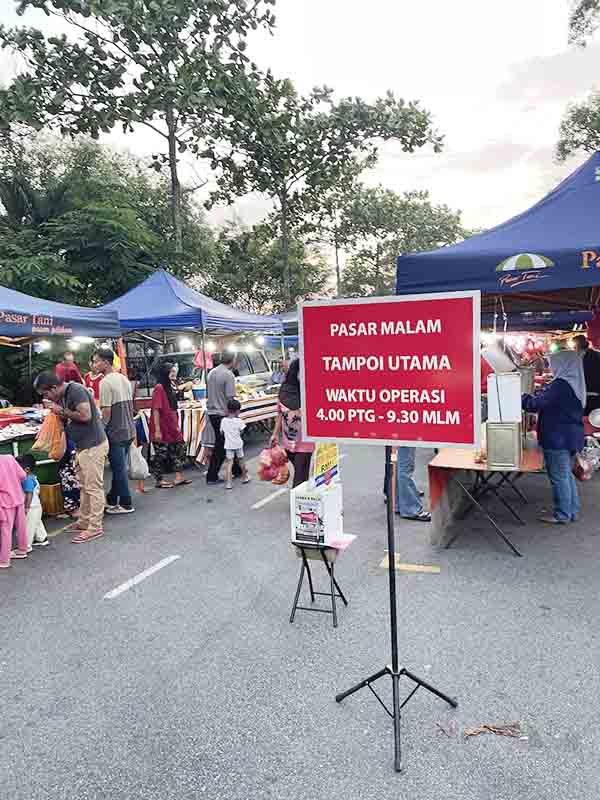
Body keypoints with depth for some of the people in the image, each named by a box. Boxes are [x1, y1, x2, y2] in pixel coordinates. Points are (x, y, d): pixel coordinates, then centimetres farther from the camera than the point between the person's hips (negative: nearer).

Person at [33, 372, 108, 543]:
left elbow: (85, 415, -26)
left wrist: (63, 411, -15)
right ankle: (84, 522, 25)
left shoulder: (76, 391, -17)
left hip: (93, 446, -10)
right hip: (81, 446, 10)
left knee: (93, 487, -4)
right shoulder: (62, 397, 11)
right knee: (83, 486, 15)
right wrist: (59, 413, 0)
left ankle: (95, 528, 2)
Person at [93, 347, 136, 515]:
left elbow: (106, 411, -18)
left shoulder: (106, 382, -16)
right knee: (119, 466, 16)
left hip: (115, 432, -8)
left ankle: (126, 504, 11)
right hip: (129, 430, 8)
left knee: (119, 469, 3)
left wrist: (101, 429, -6)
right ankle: (112, 499, 28)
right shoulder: (124, 378, 9)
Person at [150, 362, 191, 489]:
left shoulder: (171, 387, 11)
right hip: (162, 429, -9)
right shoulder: (159, 388, -15)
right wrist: (157, 430, -20)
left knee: (180, 449, 9)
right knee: (161, 454, 3)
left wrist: (177, 425, 16)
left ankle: (179, 477, 17)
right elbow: (156, 410, -19)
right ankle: (159, 481, 15)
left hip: (172, 428, 9)